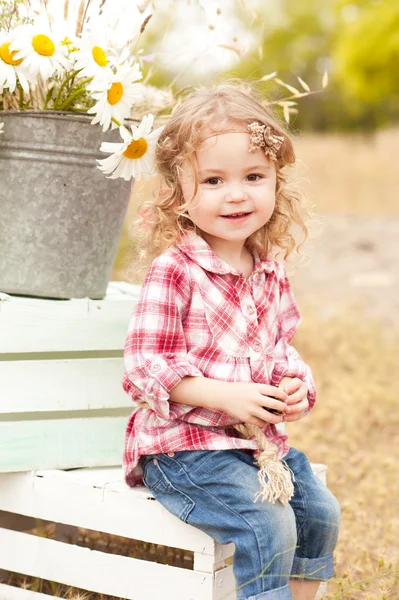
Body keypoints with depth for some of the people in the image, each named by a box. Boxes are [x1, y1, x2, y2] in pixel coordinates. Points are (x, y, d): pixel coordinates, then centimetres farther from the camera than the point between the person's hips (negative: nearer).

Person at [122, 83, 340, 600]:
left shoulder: (270, 272, 6)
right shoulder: (174, 271, -17)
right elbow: (144, 367, -19)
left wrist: (294, 385, -3)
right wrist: (224, 396, -25)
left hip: (258, 439, 8)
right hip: (183, 443, -8)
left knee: (320, 513, 11)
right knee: (267, 527, -21)